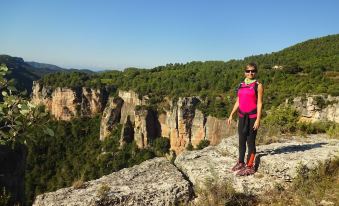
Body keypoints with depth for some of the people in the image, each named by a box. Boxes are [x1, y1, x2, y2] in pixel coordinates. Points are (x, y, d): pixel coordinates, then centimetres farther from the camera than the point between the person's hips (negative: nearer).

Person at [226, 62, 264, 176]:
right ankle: (241, 162, 28)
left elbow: (259, 103, -8)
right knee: (241, 140, 14)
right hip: (242, 116, 5)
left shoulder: (258, 85, -4)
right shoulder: (241, 85, 10)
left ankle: (250, 166, 10)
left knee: (250, 141, 1)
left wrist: (258, 119, -15)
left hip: (252, 117, -5)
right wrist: (231, 115, 12)